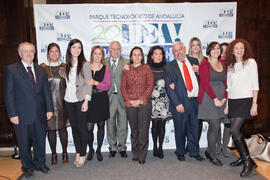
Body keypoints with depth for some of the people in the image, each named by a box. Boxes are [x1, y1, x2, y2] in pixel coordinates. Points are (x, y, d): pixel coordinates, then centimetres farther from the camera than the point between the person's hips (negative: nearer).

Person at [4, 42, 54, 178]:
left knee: (40, 141, 15)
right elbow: (8, 94, -6)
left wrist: (49, 109, 2)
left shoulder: (40, 70, 8)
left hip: (40, 114, 3)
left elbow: (46, 91, 8)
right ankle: (27, 167, 32)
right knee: (24, 143, 12)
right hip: (22, 115, -3)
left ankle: (39, 163, 36)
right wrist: (12, 114, -11)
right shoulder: (11, 70, -3)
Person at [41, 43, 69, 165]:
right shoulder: (43, 67, 1)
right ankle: (53, 154, 21)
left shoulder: (64, 67, 5)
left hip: (62, 101, 1)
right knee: (50, 128, 6)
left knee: (62, 127, 7)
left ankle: (64, 153, 22)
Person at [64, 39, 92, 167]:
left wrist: (86, 101, -12)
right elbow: (66, 82, 13)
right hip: (68, 100, 4)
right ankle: (77, 153, 24)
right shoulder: (66, 65, 9)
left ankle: (83, 154, 15)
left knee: (81, 127, 1)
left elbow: (88, 83, -6)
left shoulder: (84, 64, -3)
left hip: (80, 100, -4)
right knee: (74, 127, 11)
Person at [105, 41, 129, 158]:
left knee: (123, 124, 7)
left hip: (123, 97, -1)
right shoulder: (104, 63, 7)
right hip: (109, 96, 1)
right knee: (110, 123, 10)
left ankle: (122, 147, 23)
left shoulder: (126, 62, 3)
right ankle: (112, 147, 25)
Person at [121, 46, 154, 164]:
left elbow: (150, 86, -2)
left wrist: (141, 100, -10)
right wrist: (128, 100, -6)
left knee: (143, 129, -2)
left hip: (144, 103, -2)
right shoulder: (126, 70, 11)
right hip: (130, 104, 2)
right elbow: (123, 87, 7)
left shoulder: (146, 68, 4)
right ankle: (135, 153, 21)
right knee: (134, 129, 8)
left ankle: (142, 155, 9)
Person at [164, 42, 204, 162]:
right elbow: (169, 88, -7)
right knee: (180, 129, 10)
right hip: (180, 103, -3)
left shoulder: (194, 61, 10)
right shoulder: (169, 67, -1)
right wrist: (177, 104, -14)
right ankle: (180, 152, 31)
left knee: (194, 128, 14)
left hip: (195, 101, 3)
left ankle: (194, 152, 33)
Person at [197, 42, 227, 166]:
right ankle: (213, 155, 5)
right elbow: (205, 83, -11)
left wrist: (224, 98, 0)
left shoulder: (223, 65, 16)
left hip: (221, 100, 6)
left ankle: (209, 151, 22)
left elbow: (225, 83, 14)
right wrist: (215, 99, -14)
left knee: (215, 127, 7)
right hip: (208, 99, -6)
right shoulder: (204, 64, -2)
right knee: (215, 126, -9)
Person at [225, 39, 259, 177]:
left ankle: (248, 161, -2)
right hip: (233, 101, 5)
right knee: (236, 131, 7)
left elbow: (255, 84, -4)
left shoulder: (251, 62, 0)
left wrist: (254, 104, -10)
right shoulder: (230, 66, 14)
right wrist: (227, 104, 8)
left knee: (234, 130, -15)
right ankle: (243, 157, 24)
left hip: (245, 100, -5)